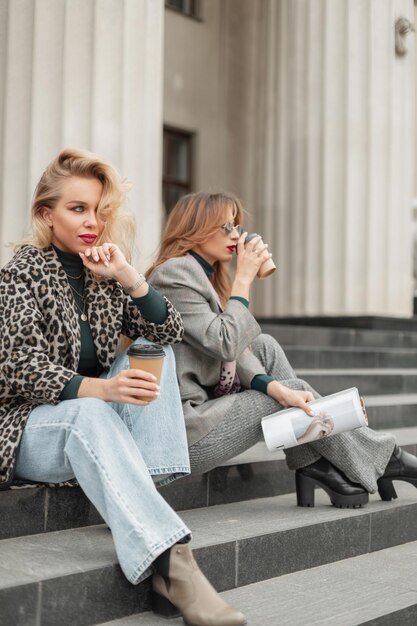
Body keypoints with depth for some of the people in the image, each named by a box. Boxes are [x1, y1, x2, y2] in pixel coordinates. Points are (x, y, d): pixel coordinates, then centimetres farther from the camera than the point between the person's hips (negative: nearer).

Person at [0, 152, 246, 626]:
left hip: (95, 420, 6)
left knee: (151, 351, -11)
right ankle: (171, 561, -51)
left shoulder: (104, 272, 9)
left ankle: (147, 499, -27)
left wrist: (127, 275, -13)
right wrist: (99, 388, -38)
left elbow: (169, 335, 2)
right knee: (88, 414, -37)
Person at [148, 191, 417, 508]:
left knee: (264, 345, 7)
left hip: (202, 405, 9)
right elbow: (225, 345, -19)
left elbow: (233, 350, 6)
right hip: (185, 429, -9)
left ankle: (314, 462, 0)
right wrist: (244, 278, -10)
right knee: (296, 390, -5)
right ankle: (381, 461, 12)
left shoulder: (205, 275, 18)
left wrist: (272, 386, -11)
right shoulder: (174, 273, -12)